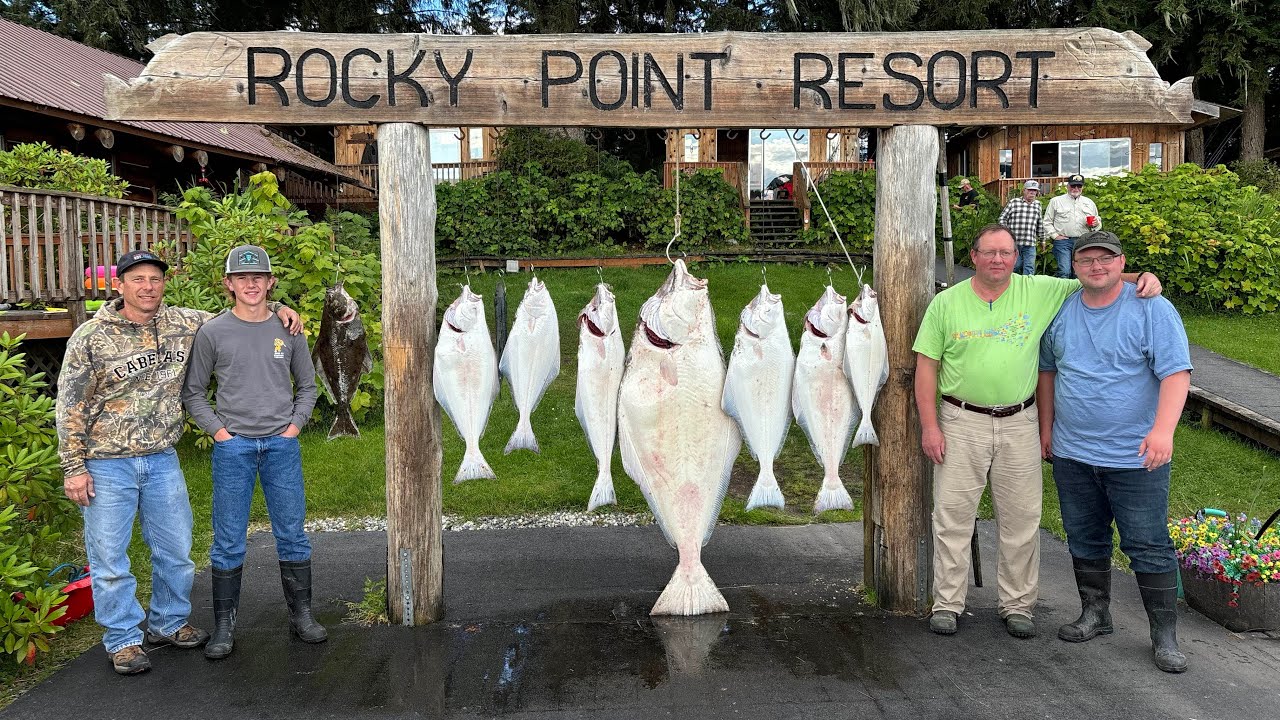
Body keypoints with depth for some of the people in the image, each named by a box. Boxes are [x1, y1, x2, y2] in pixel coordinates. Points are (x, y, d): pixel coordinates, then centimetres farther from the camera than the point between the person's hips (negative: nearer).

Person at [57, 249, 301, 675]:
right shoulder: (91, 337, -9)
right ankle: (122, 640, 20)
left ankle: (168, 623, 32)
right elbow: (70, 406, -5)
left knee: (176, 548, 12)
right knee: (109, 556, 4)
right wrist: (74, 467, -8)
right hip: (107, 464, -4)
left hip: (162, 460, 4)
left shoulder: (182, 324, 1)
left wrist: (278, 310, -1)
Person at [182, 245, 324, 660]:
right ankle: (224, 627, 14)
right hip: (233, 447, -1)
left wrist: (295, 425, 2)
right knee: (229, 541, 3)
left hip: (282, 444, 2)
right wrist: (217, 430, -5)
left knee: (292, 535, 7)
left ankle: (301, 616, 19)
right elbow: (193, 392, 6)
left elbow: (307, 385, 15)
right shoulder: (213, 332, 1)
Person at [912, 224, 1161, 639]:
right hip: (961, 422, -1)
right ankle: (947, 603, 16)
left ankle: (1017, 605, 24)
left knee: (1021, 519, 9)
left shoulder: (1040, 292, 2)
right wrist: (930, 426, -6)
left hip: (1019, 423, 2)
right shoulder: (946, 303, 0)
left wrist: (1140, 278, -13)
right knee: (953, 515, 3)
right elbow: (926, 367, -1)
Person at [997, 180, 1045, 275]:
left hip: (1030, 244, 3)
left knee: (1029, 269, -2)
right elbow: (1002, 218, 2)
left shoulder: (1037, 204, 13)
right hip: (1014, 242, -3)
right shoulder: (1013, 202, 1)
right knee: (1015, 267, 6)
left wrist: (1041, 238, 23)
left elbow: (1040, 224, 21)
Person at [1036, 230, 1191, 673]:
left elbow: (1176, 372, -15)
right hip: (1071, 454, 5)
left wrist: (1163, 429, -27)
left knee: (1148, 547, 2)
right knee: (1084, 540, 15)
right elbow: (1048, 372, 15)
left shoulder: (1152, 310, -9)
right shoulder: (1061, 312, 5)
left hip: (1135, 457, -5)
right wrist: (1046, 428, 14)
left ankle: (1165, 636, 13)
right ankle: (1094, 615, 31)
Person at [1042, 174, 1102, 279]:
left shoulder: (1089, 203, 18)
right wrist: (1055, 235, -5)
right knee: (1064, 272, -16)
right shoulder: (1056, 201, 9)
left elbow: (1098, 222, 23)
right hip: (1063, 241, -3)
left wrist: (1096, 223, -1)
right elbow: (1047, 222, 7)